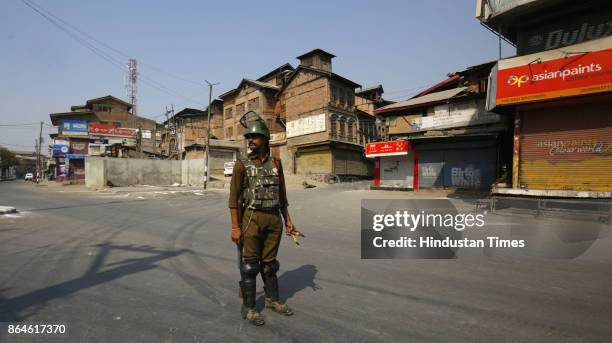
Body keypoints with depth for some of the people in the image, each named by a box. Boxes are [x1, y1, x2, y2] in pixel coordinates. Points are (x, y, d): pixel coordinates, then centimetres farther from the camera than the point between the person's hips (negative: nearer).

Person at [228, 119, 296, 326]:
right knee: (250, 264, 4)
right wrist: (235, 227, -11)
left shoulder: (276, 163, 7)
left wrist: (288, 220, 10)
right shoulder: (242, 165, -4)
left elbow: (281, 194, 12)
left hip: (274, 219, 4)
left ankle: (272, 300, 31)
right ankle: (248, 308, 18)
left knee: (269, 262, 15)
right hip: (252, 219, -4)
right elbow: (234, 197, -6)